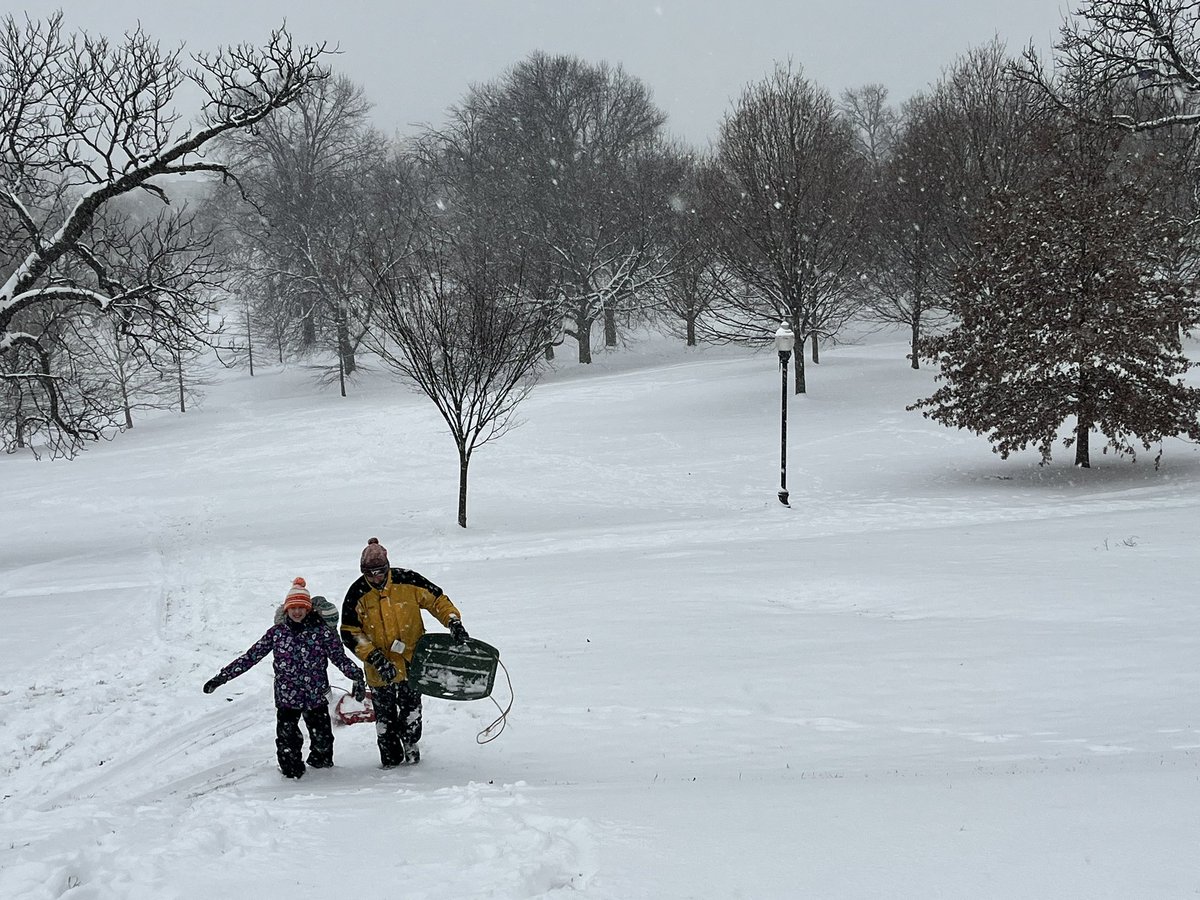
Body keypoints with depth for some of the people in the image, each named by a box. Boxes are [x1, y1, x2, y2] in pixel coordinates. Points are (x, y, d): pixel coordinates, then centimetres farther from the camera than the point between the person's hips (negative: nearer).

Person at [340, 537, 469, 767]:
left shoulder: (408, 582, -12)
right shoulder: (357, 594, -11)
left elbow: (437, 600, 1)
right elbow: (350, 634, -8)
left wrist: (454, 623, -12)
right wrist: (375, 658, -17)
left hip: (412, 658, 0)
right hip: (380, 665, 0)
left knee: (411, 704, 10)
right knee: (384, 712, 7)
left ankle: (410, 744, 30)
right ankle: (390, 757, 20)